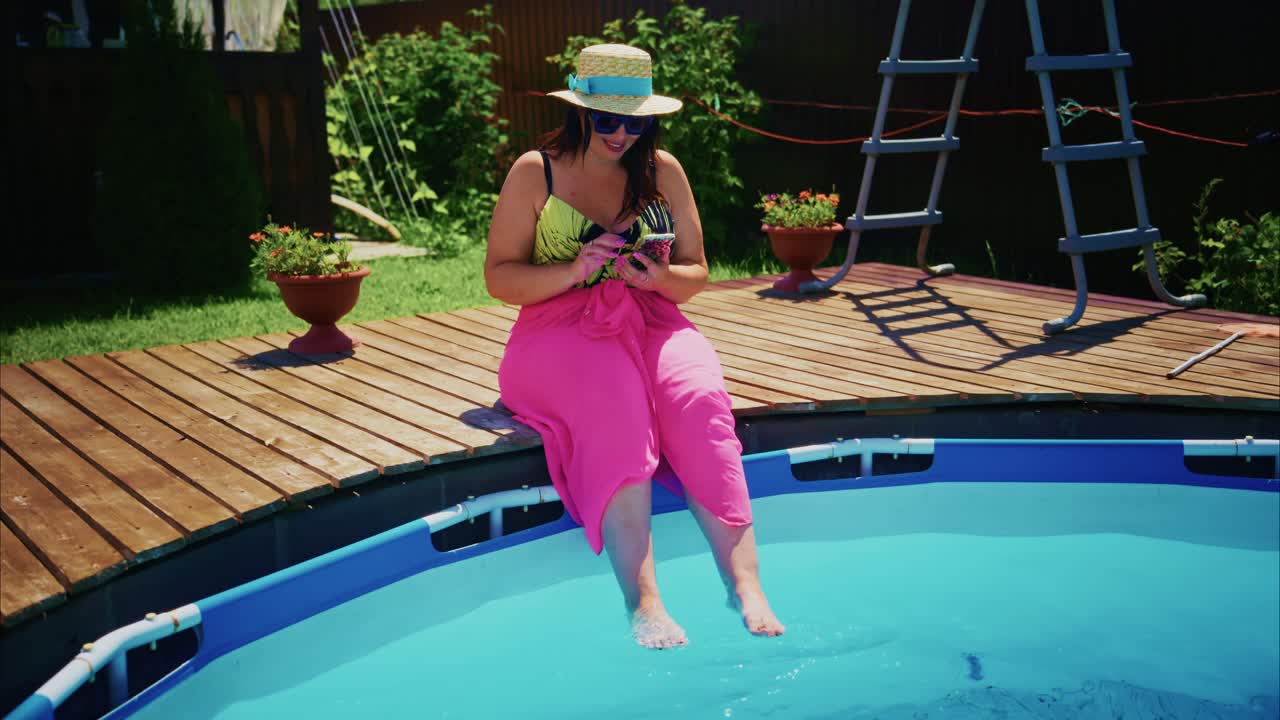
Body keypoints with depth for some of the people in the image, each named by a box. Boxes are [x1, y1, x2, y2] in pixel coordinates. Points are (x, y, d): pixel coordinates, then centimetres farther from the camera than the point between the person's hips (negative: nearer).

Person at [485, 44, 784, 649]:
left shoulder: (663, 171, 10)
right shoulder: (535, 173, 3)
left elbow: (696, 274, 12)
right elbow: (499, 278, -1)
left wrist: (659, 276, -12)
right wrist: (572, 272, -18)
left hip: (650, 321, 3)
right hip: (561, 331, -2)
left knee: (699, 399, -31)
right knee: (616, 404, -36)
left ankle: (745, 585, -34)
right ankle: (644, 603, -39)